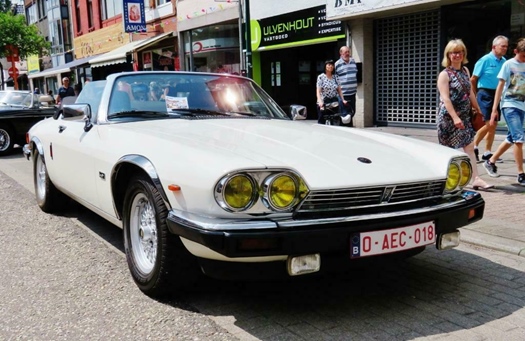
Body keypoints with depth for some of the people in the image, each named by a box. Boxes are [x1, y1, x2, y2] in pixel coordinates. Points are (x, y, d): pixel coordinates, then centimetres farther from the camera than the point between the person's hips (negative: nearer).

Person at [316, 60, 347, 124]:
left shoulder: (335, 77, 9)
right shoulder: (321, 77, -3)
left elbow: (339, 90, 10)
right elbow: (318, 91, -10)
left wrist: (343, 100, -1)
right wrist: (320, 101, -24)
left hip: (334, 102, 3)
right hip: (323, 102, -3)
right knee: (321, 121, 0)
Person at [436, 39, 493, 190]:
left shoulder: (465, 71, 11)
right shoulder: (444, 74, -9)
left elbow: (470, 93, 18)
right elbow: (445, 98, -18)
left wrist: (478, 110, 19)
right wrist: (455, 118, -26)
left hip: (464, 116, 6)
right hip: (448, 116, -6)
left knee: (469, 146, 0)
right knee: (447, 149, 2)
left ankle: (475, 179, -2)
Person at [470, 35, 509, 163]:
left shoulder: (504, 61, 9)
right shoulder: (485, 60, -9)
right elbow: (473, 79, -6)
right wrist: (476, 95, 0)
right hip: (485, 93, -6)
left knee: (493, 125, 8)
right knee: (489, 124, -13)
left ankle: (487, 153, 16)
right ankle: (474, 146, 5)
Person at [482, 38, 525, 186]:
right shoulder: (509, 64, -4)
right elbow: (500, 86, -4)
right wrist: (494, 110, -7)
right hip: (509, 105, -6)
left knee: (511, 139, 12)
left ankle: (490, 162, 28)